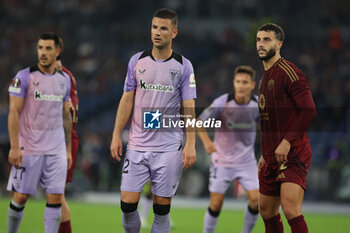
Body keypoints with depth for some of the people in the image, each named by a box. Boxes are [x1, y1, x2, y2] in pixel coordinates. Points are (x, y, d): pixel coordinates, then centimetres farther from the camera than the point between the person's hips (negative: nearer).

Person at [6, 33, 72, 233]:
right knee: (21, 196, 1)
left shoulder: (64, 80, 10)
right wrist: (14, 147, -14)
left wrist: (68, 149, 16)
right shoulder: (24, 77, -5)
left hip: (56, 150, 4)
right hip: (28, 149, -4)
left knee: (56, 198, -3)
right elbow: (14, 113, -8)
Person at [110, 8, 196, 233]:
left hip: (169, 148, -2)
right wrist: (117, 135, 5)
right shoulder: (137, 61, 6)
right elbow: (127, 100, 10)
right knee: (127, 203, -4)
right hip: (138, 145, 2)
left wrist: (191, 145, -11)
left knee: (162, 207, 1)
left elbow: (189, 108, -3)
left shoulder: (183, 66, -1)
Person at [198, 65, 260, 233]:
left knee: (256, 199, -10)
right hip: (222, 161, -2)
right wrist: (206, 141, -29)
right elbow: (199, 122, -12)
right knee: (216, 204, -2)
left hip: (247, 161, 2)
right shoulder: (222, 103, -17)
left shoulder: (258, 103, -7)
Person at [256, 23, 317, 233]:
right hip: (272, 156, 10)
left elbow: (309, 110, -19)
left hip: (292, 153, -10)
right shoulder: (265, 77, 19)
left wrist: (287, 141, -23)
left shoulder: (288, 72, -10)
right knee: (267, 210, 14)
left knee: (290, 209, -22)